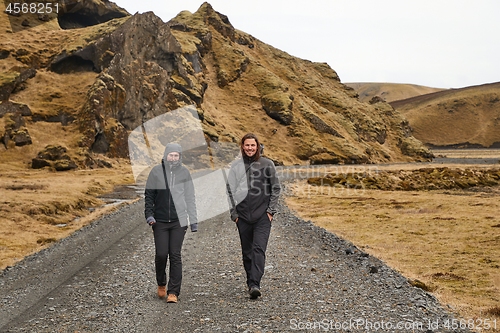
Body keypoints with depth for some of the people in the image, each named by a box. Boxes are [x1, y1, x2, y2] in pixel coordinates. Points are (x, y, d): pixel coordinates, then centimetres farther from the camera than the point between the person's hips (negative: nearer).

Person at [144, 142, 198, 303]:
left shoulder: (184, 172, 4)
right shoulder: (156, 171, 2)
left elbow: (190, 198, 8)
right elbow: (149, 195, 6)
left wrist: (193, 220, 6)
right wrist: (149, 214, -6)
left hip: (179, 221, 0)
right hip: (160, 222, 0)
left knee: (175, 256, -3)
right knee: (161, 254, -3)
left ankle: (173, 292, 3)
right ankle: (161, 284, 24)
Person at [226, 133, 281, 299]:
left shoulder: (267, 164, 2)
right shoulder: (236, 166, 4)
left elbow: (276, 188, 5)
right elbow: (230, 190, 8)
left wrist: (270, 210, -2)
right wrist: (234, 213, 1)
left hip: (262, 216, -2)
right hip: (243, 216, 2)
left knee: (259, 249, -13)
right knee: (247, 252, 9)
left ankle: (255, 284, -17)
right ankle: (251, 283, 21)